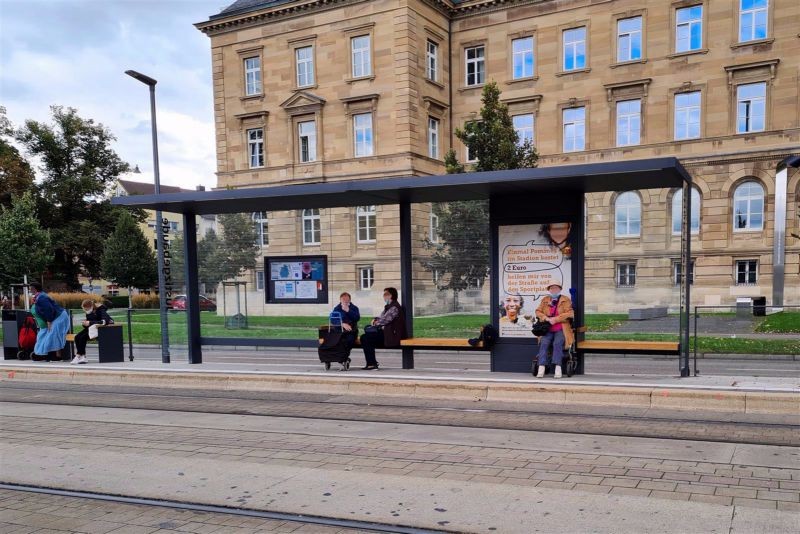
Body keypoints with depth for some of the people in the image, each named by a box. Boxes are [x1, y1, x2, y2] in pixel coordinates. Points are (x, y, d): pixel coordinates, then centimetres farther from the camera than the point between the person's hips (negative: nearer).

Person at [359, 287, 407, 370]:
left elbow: (385, 320, -19)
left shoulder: (394, 307, -14)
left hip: (392, 334, -10)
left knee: (365, 338, -14)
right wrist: (376, 319, 3)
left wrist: (376, 322, 0)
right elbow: (382, 318, 25)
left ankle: (371, 364, -10)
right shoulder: (388, 306, 18)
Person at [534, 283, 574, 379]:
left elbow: (570, 313, -5)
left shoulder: (565, 300, 7)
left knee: (557, 343, -30)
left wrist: (555, 319, -14)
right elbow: (538, 311, 13)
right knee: (544, 343, -25)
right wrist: (546, 318, -8)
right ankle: (541, 369, -31)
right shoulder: (545, 300, 17)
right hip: (548, 330, 2)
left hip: (561, 330, -2)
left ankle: (558, 368, -30)